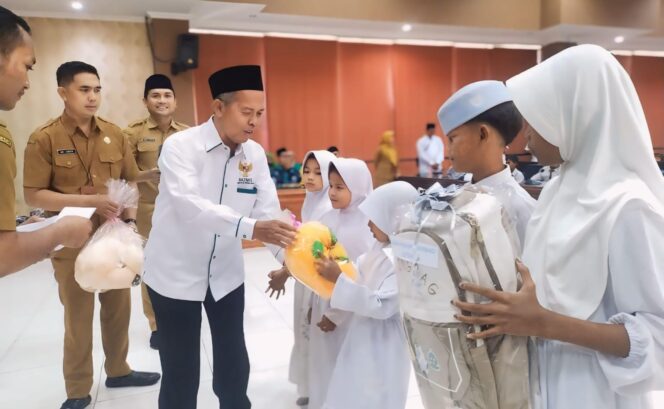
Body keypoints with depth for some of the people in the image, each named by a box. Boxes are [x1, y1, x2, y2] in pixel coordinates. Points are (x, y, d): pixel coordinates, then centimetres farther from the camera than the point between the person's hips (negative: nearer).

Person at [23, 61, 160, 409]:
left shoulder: (115, 135, 4)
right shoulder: (44, 138, -9)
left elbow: (131, 181, 11)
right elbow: (33, 196, -11)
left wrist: (130, 217, -4)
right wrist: (89, 200, -20)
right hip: (72, 243, -4)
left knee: (119, 309, 16)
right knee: (78, 319, 7)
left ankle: (118, 370, 37)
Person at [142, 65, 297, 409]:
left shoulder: (255, 154, -4)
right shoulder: (180, 146, -19)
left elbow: (269, 213, -9)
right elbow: (190, 205, -35)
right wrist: (250, 227, -47)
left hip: (226, 273, 4)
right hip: (176, 273, -4)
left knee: (234, 364, 15)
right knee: (181, 372, 7)